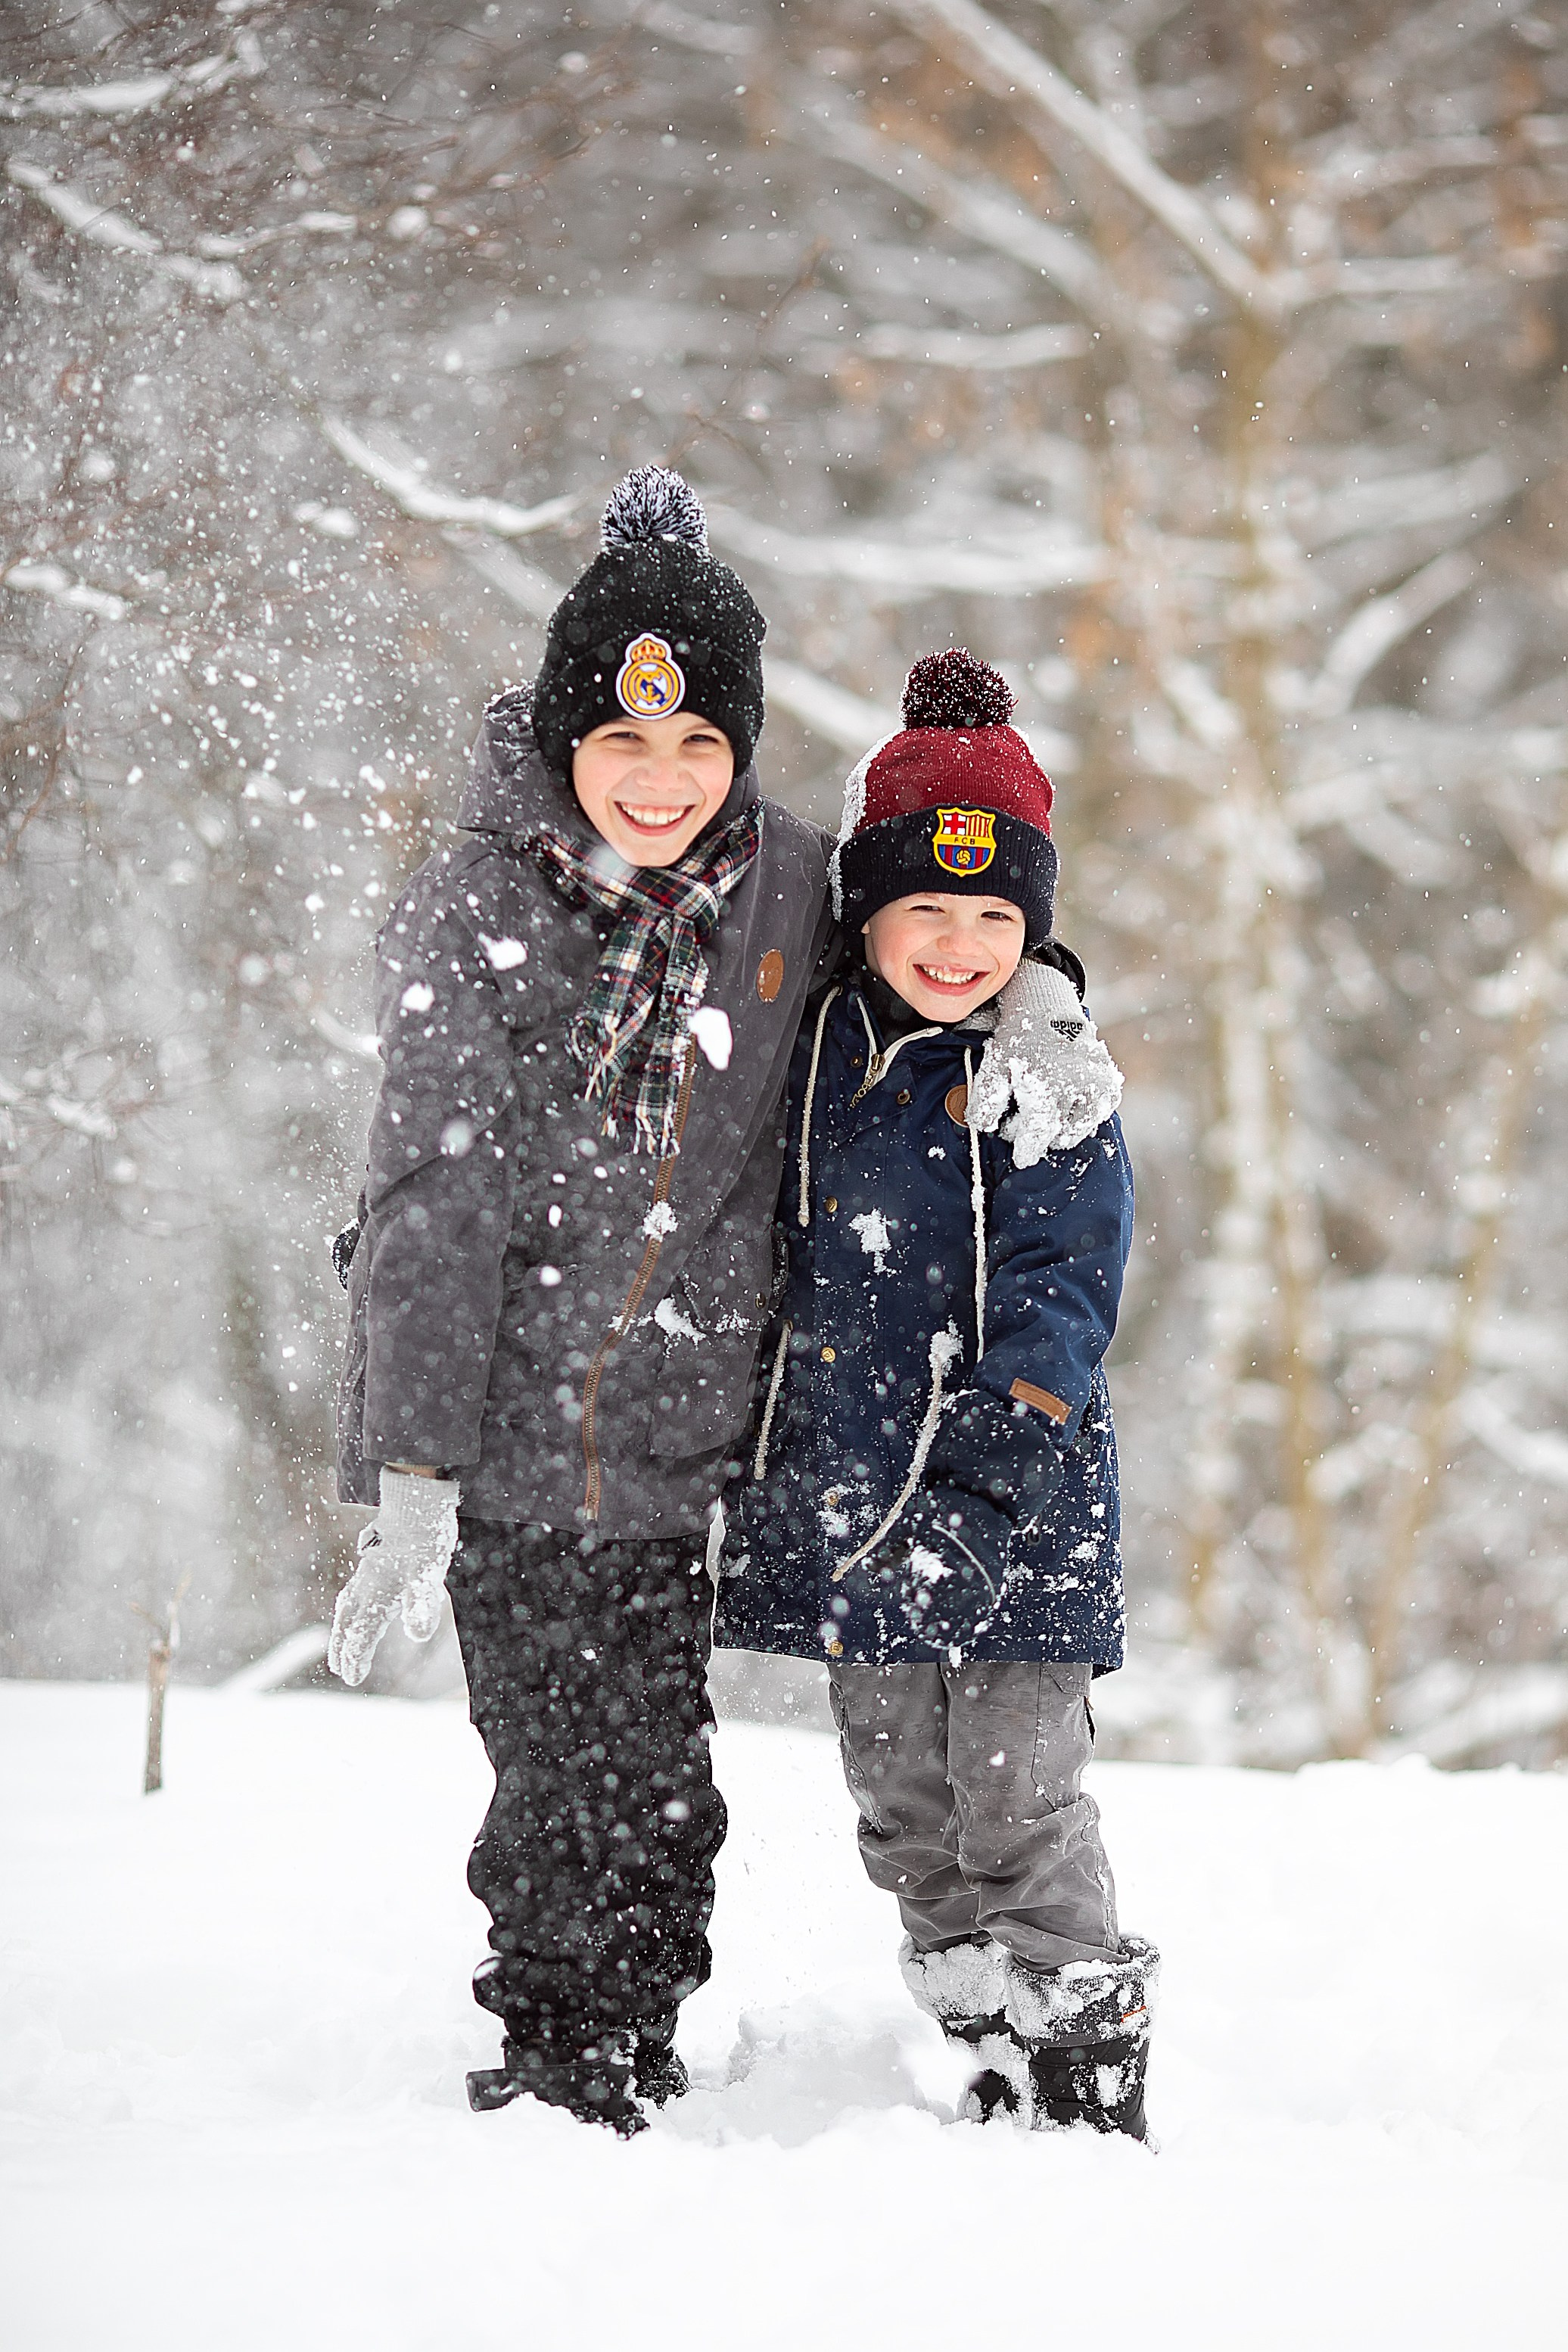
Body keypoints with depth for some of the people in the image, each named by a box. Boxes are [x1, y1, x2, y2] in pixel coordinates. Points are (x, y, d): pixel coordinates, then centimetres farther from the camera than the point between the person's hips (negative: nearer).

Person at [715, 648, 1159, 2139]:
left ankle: (1088, 2072, 3)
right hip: (841, 1486, 6)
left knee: (1017, 1799, -7)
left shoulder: (1054, 1089, -6)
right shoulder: (816, 1050, 8)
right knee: (902, 1806, 11)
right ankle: (989, 2049, 21)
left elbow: (1057, 1291, -11)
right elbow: (774, 1255, 21)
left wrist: (995, 1458, -21)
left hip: (1008, 1509, -5)